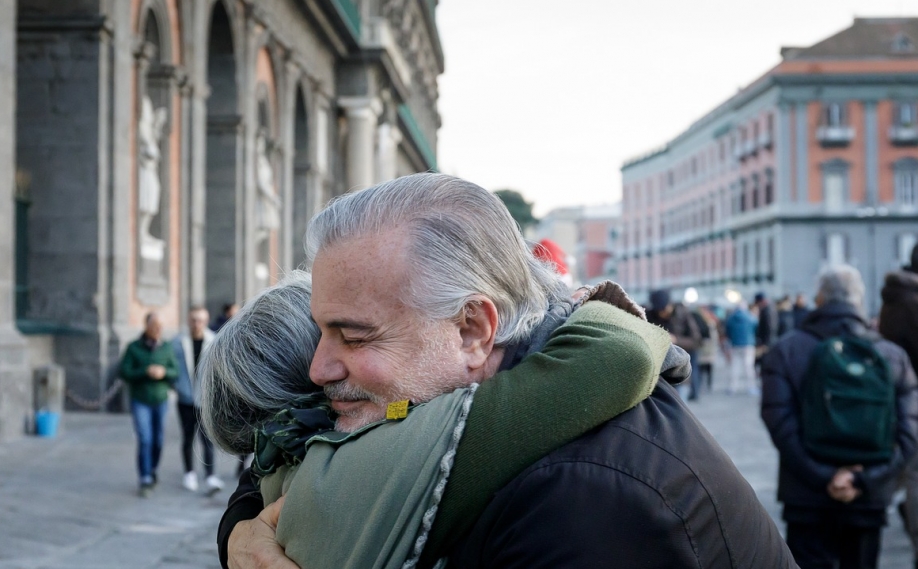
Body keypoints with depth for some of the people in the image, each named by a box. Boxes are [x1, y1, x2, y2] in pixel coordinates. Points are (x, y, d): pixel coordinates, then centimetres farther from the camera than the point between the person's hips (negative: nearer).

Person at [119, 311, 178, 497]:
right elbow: (124, 372, -11)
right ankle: (145, 481, -6)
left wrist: (163, 372, -21)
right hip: (140, 401, -3)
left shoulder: (166, 348, 0)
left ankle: (152, 471, 33)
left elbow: (175, 373, 1)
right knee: (144, 440, -11)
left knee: (158, 440, 8)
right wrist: (146, 372, -22)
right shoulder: (133, 348, -7)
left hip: (161, 400, 3)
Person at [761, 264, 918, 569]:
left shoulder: (785, 351, -4)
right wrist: (864, 480, -13)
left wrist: (824, 477, -15)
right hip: (869, 500, 2)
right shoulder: (894, 356, 0)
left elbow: (781, 424, -15)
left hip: (808, 498, -2)